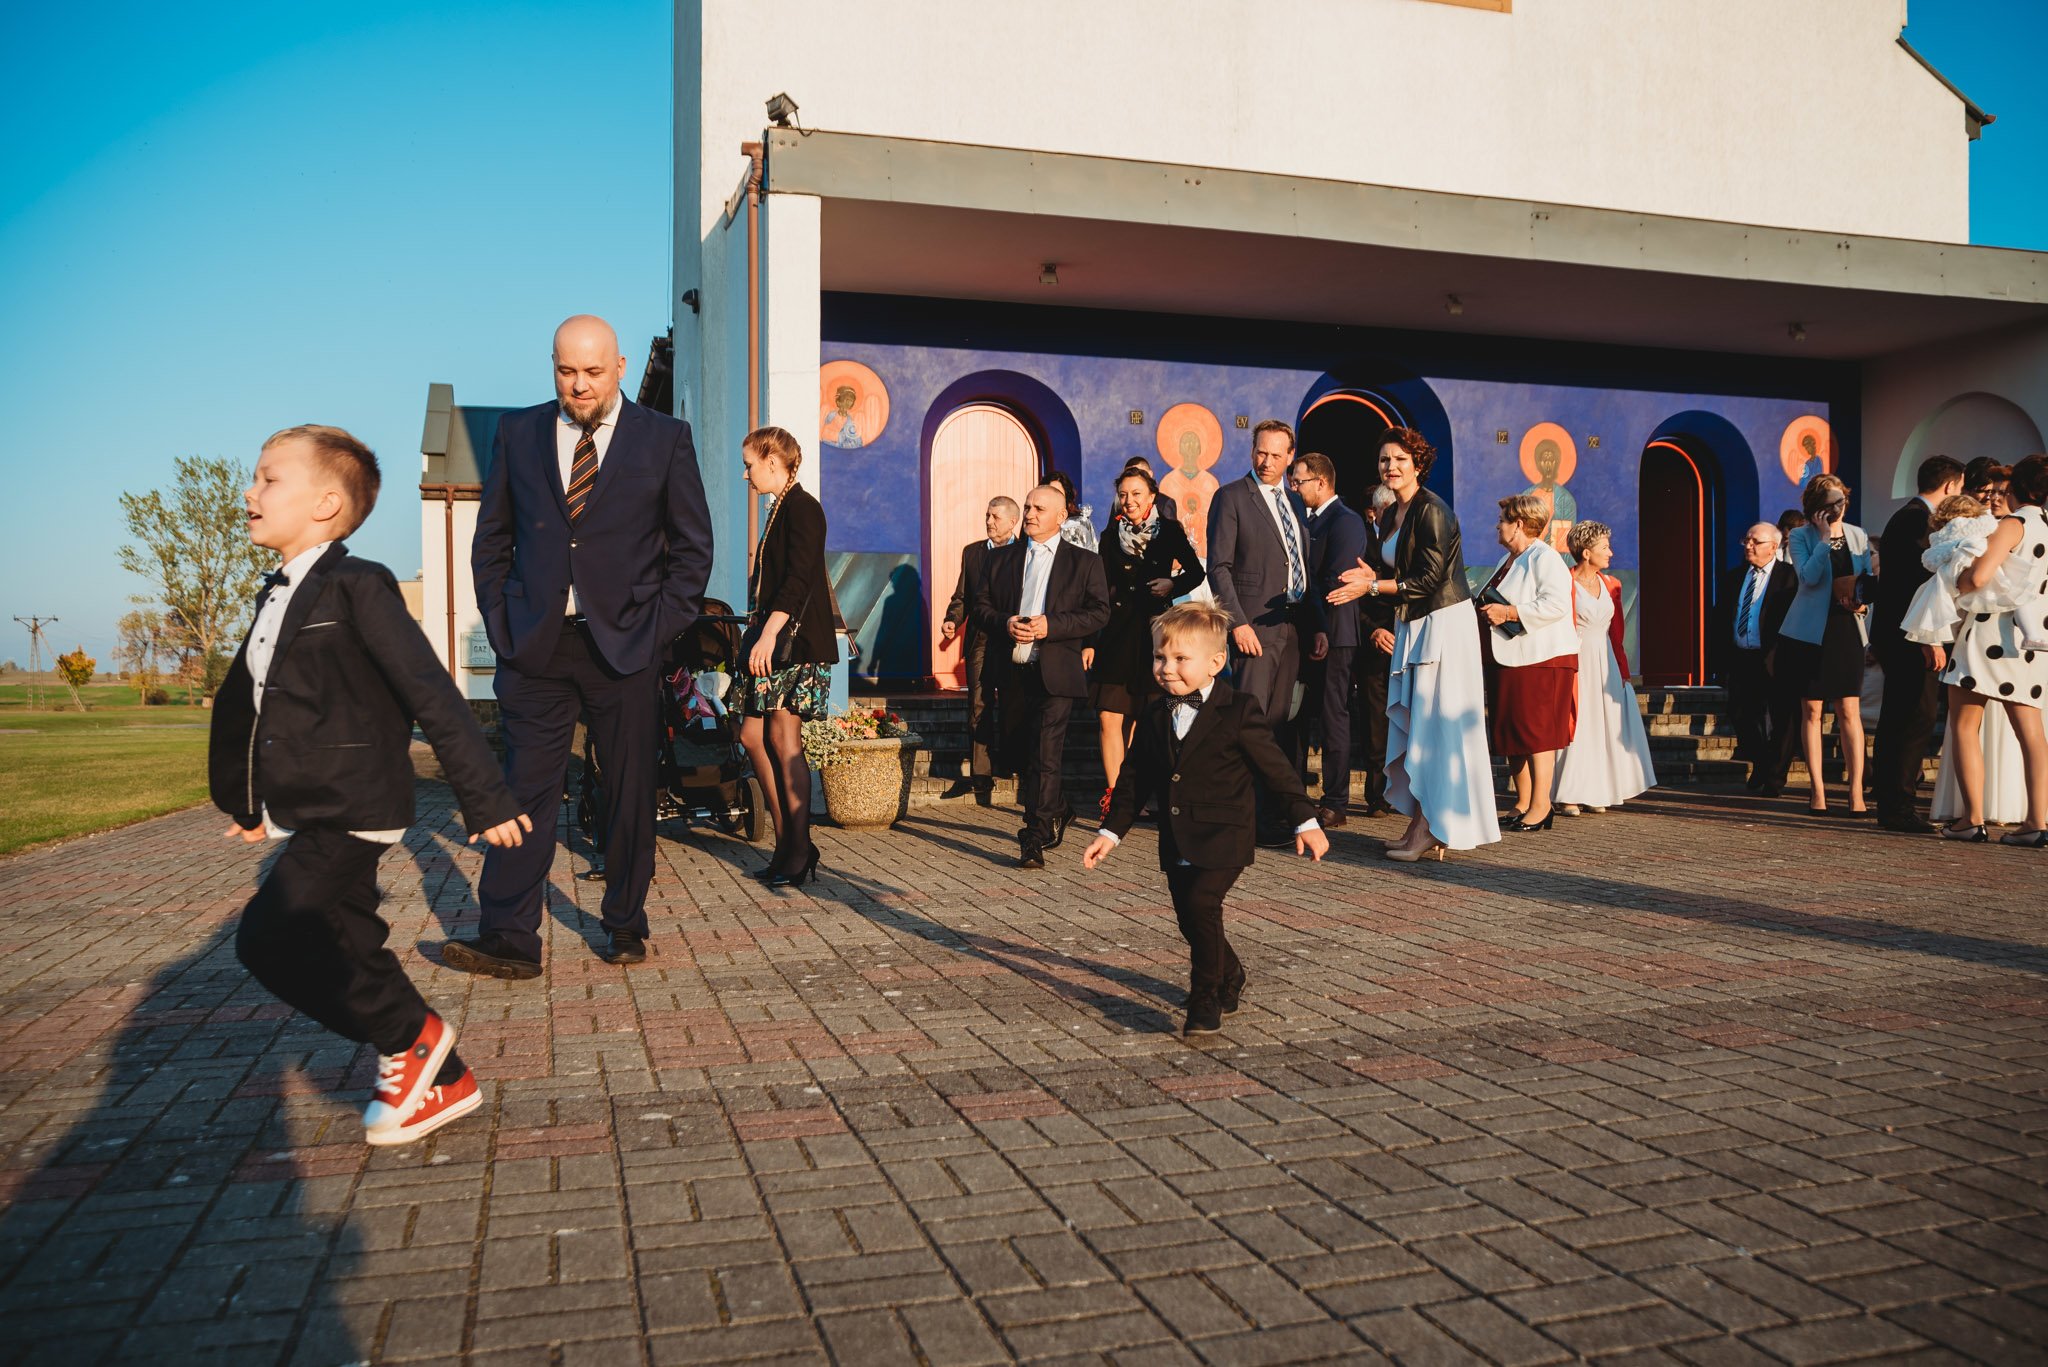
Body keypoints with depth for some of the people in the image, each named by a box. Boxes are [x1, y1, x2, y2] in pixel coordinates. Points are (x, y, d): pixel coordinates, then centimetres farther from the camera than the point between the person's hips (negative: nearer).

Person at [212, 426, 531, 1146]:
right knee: (349, 954, 10)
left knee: (267, 938, -16)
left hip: (354, 811, -9)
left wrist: (485, 797, -21)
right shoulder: (277, 598, 14)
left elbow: (431, 693, -18)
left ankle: (411, 1036, 2)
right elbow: (243, 703, 25)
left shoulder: (357, 587, -14)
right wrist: (251, 802, 31)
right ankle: (440, 1080, 23)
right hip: (310, 815, 9)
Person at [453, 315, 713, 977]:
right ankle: (508, 939, 2)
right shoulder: (517, 433, 10)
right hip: (535, 645, 1)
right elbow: (491, 539, 13)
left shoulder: (665, 438, 3)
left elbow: (693, 545, 5)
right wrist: (501, 621, 3)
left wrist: (659, 626, -3)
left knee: (630, 793, 6)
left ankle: (625, 928, 19)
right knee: (524, 789, -1)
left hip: (625, 646, -1)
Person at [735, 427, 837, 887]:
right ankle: (786, 843, 14)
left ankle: (800, 851, -2)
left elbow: (797, 578, -19)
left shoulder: (802, 507, -9)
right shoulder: (780, 509, 19)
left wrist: (769, 633, -24)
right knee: (753, 735, 7)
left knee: (782, 737, -10)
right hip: (771, 637, 10)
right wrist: (757, 632, 18)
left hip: (796, 639, -10)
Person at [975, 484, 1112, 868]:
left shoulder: (1085, 561, 3)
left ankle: (1035, 840, -9)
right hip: (1013, 673, 5)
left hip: (1056, 673, -5)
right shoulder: (1003, 558, 13)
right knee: (1017, 747, 15)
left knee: (1045, 755, -11)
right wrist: (1004, 623, -10)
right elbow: (981, 603, 12)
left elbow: (1099, 613, -4)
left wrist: (1051, 625, -17)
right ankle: (1057, 810, 39)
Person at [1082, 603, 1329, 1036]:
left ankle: (1206, 1000, -6)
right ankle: (1230, 979, 39)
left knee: (1201, 903, -22)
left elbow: (1276, 768, -4)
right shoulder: (1155, 715, 7)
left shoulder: (1239, 711, -8)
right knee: (1189, 918, 11)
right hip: (1177, 840, 6)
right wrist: (1111, 831, 11)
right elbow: (1135, 778, 13)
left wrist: (1305, 821, -5)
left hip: (1224, 836, -6)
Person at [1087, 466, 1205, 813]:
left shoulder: (1169, 531, 2)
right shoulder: (1111, 536, 6)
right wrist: (1089, 640, 2)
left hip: (1154, 632, -1)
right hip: (1116, 633, 1)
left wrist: (1174, 584, -9)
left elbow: (1195, 572, 12)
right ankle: (1113, 793, -1)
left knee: (1142, 718, 5)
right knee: (1109, 717, -8)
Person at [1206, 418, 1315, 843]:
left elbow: (1304, 567, 20)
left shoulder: (1294, 501, 18)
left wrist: (1317, 624, 11)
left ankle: (1277, 808, 12)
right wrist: (1238, 622, -15)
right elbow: (1219, 567, -7)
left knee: (1282, 722, 7)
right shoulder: (1231, 497, -1)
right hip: (1255, 625, -6)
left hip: (1294, 626, 6)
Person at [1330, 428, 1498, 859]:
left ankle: (1430, 829, -2)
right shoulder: (1394, 515, 13)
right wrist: (1373, 577, 0)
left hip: (1443, 624, -9)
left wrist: (1371, 587, -19)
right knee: (1411, 723, 8)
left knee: (1434, 723, -6)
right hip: (1411, 625, 9)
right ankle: (1422, 824, 13)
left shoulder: (1432, 511, -14)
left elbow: (1429, 580, -18)